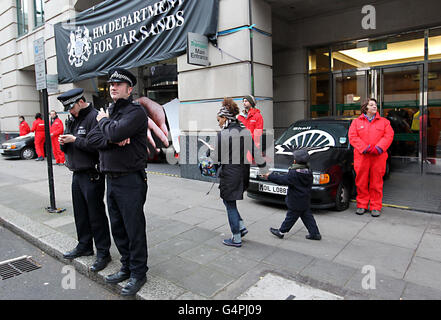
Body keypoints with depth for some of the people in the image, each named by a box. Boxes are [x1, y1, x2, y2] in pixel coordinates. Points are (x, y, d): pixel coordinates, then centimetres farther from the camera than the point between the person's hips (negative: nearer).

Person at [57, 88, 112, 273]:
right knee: (80, 213, 17)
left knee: (96, 215, -2)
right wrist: (63, 143, -2)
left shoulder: (94, 117, -12)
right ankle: (84, 246, 33)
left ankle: (103, 252, 9)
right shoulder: (73, 119, 16)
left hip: (92, 175, -9)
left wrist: (75, 140, -17)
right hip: (77, 174, 9)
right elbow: (68, 148, 19)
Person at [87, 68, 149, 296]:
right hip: (111, 179, 9)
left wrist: (103, 120, -5)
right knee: (117, 227, 17)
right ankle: (126, 267, 33)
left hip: (130, 181, -8)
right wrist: (113, 140, -15)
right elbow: (93, 138, 4)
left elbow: (115, 132, -26)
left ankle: (138, 273, 17)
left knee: (134, 228, 1)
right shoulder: (109, 110, 15)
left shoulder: (136, 111, -11)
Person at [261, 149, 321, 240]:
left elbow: (282, 180, -22)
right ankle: (315, 233, 19)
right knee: (307, 217, 15)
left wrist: (270, 176, -14)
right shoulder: (308, 172, 3)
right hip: (305, 201, 8)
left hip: (296, 202, -8)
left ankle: (281, 231, 17)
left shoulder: (294, 173, -22)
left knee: (291, 217, 4)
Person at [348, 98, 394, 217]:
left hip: (378, 157, 1)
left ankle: (376, 207, 14)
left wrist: (378, 148, -15)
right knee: (361, 182, 4)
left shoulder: (384, 121, 12)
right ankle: (362, 205, 17)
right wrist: (366, 148, -14)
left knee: (376, 183, 4)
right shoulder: (356, 122, 9)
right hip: (361, 157, 0)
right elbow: (352, 137, -2)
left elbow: (389, 136, 1)